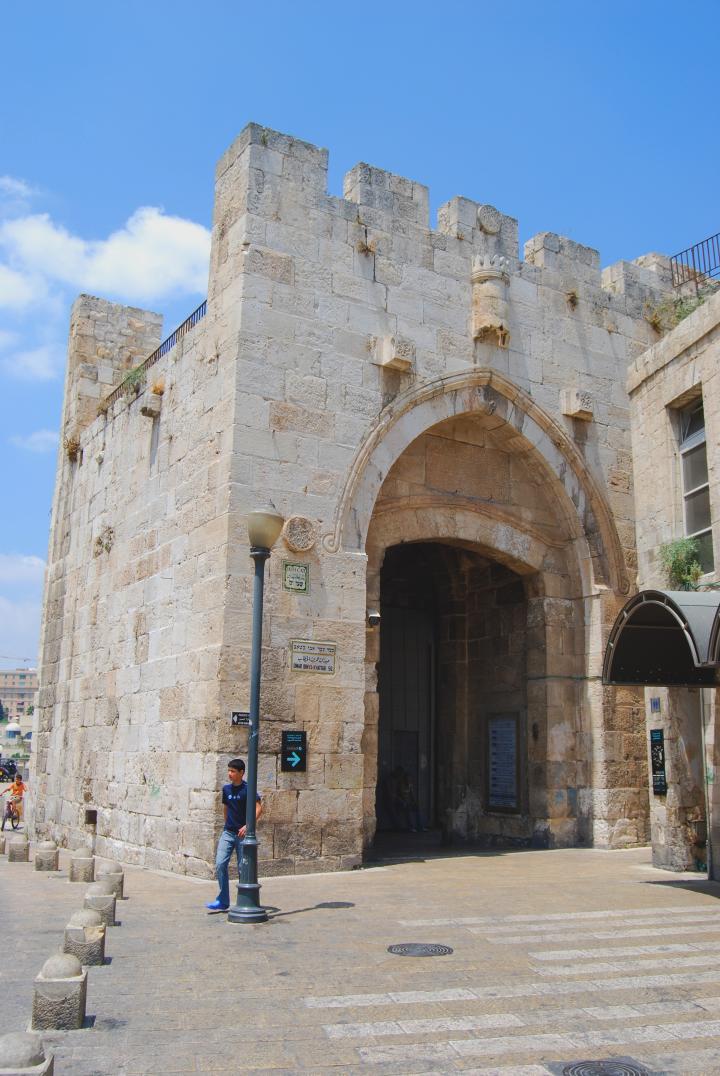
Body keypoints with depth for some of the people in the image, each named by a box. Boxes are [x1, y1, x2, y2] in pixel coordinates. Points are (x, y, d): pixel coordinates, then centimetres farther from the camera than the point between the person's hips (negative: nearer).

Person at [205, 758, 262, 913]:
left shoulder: (247, 789, -10)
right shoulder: (226, 789, 7)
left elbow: (259, 808, -15)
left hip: (243, 834, -5)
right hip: (228, 832, 5)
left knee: (243, 868, 2)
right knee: (220, 864, -5)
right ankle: (223, 901, 5)